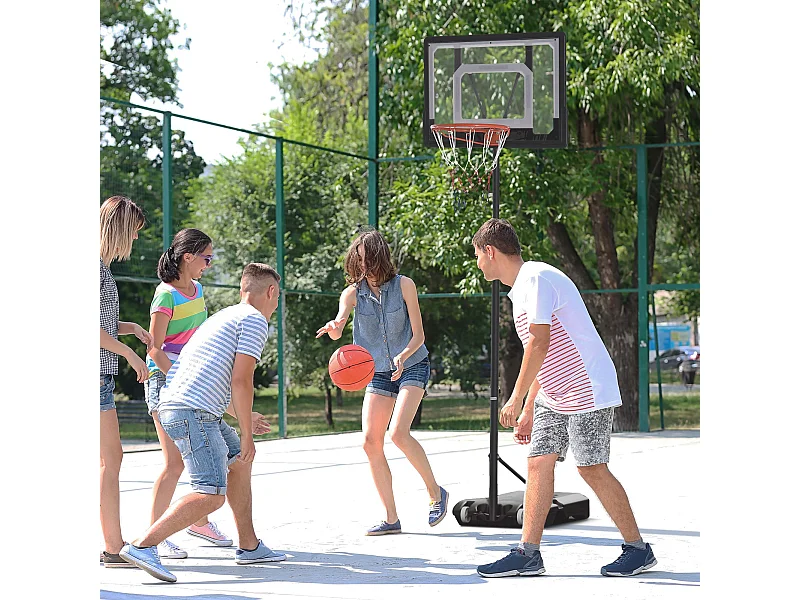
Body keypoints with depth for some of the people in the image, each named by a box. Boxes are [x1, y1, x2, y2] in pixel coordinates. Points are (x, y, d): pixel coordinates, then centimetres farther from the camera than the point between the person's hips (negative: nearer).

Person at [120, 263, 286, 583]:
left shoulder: (224, 316, 27)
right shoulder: (255, 320, -2)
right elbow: (240, 381, -11)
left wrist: (245, 417, 49)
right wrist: (247, 435, -5)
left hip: (173, 405, 10)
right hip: (193, 410, -10)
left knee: (239, 462, 24)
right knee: (212, 494, -17)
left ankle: (249, 546, 29)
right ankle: (142, 546, -26)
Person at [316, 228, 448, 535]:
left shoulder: (403, 285, -10)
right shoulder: (353, 293, -4)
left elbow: (418, 334, -10)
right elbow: (338, 326, -21)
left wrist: (403, 356, -30)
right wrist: (334, 328, -46)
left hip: (412, 366, -4)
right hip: (378, 372, 4)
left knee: (398, 432, -23)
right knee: (371, 441, -7)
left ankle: (436, 492, -3)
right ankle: (391, 518, 2)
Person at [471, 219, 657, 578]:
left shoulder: (536, 278, -16)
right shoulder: (521, 288, 16)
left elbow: (539, 343, -23)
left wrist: (516, 399, -19)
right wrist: (529, 410, 20)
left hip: (587, 392, -10)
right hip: (554, 396, 10)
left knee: (591, 467, -8)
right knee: (538, 463, 2)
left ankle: (637, 549, 4)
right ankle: (528, 555, 2)